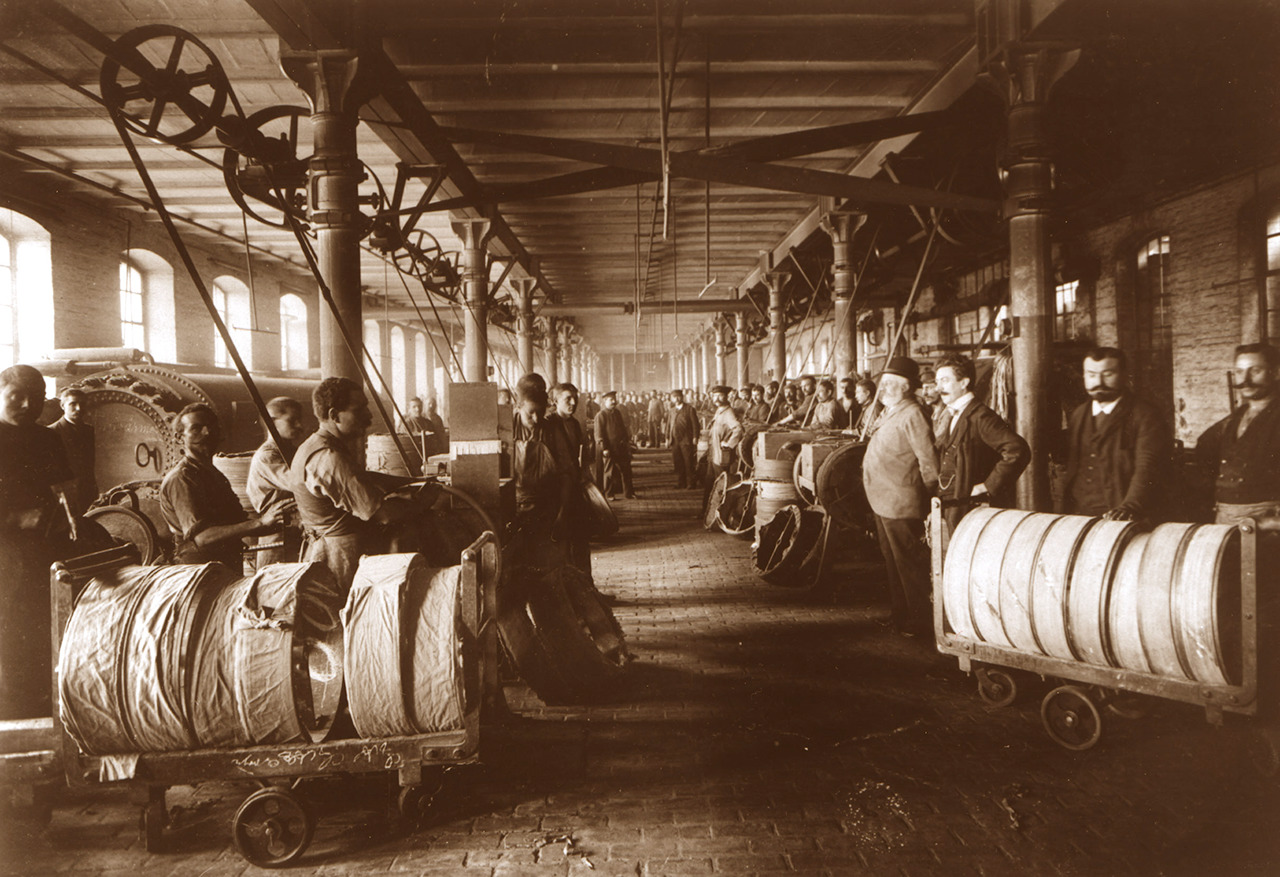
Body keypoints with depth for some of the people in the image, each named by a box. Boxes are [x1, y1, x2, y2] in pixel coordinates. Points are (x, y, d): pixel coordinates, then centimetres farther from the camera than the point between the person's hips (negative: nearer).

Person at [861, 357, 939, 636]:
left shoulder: (912, 415, -17)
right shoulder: (890, 413, 15)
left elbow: (928, 459, -20)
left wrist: (929, 496, -16)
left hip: (902, 503, -10)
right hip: (883, 500, 10)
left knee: (909, 564, -1)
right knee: (892, 561, 19)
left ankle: (919, 622, 11)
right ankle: (900, 615, 32)